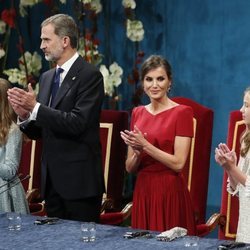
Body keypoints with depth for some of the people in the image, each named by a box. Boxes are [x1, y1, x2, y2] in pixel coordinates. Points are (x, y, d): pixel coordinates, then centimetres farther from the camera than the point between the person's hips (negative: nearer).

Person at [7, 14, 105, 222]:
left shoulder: (90, 75, -10)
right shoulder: (47, 77, 14)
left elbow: (77, 123, -21)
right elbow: (39, 132, 15)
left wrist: (36, 107, -19)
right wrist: (25, 114, -6)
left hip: (79, 180, -7)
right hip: (52, 180, 8)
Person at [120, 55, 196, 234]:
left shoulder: (182, 112, -6)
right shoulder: (137, 113, 10)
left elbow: (178, 163, -13)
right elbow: (130, 168, 11)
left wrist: (145, 145, -15)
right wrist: (137, 152, -9)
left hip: (170, 192, -5)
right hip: (142, 192, 5)